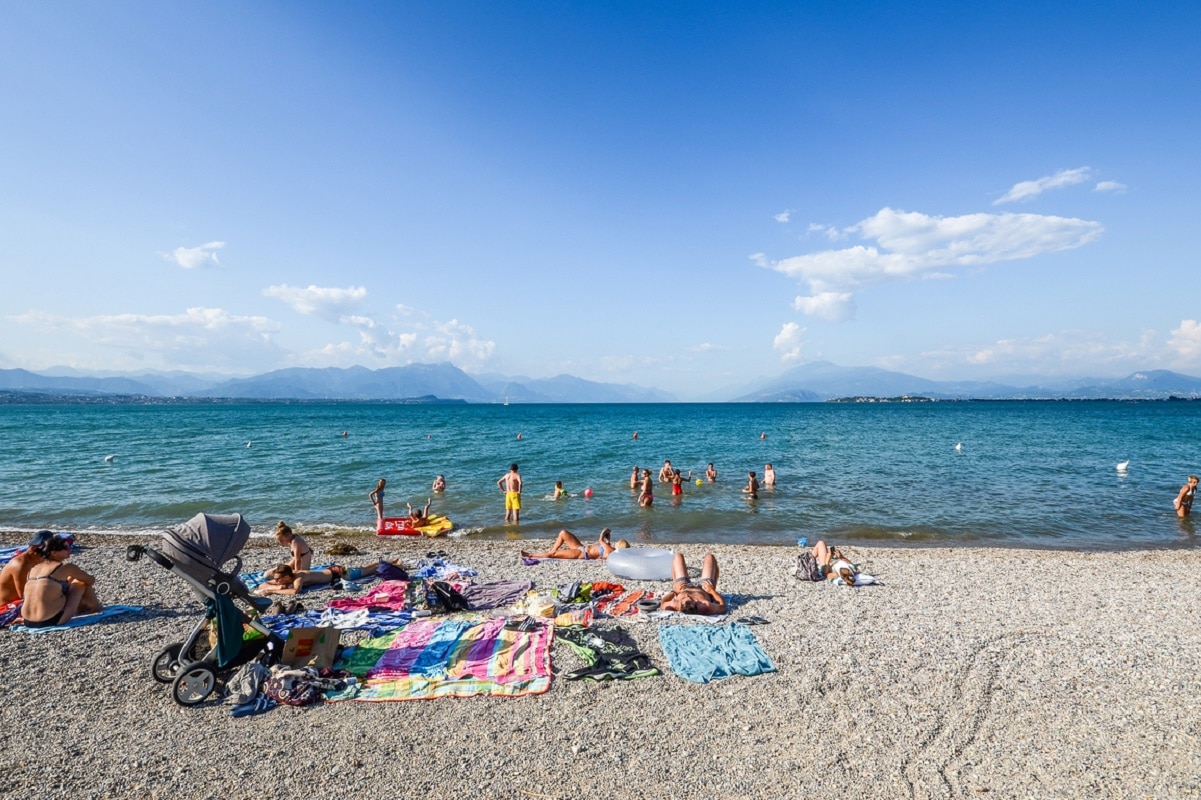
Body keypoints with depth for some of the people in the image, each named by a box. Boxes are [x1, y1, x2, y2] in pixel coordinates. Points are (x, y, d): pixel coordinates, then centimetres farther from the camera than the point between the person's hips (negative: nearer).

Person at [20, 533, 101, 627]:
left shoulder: (35, 568, 11)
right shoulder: (65, 567, -8)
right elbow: (91, 581, 5)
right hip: (52, 621, -7)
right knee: (82, 583, 11)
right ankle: (95, 608, 29)